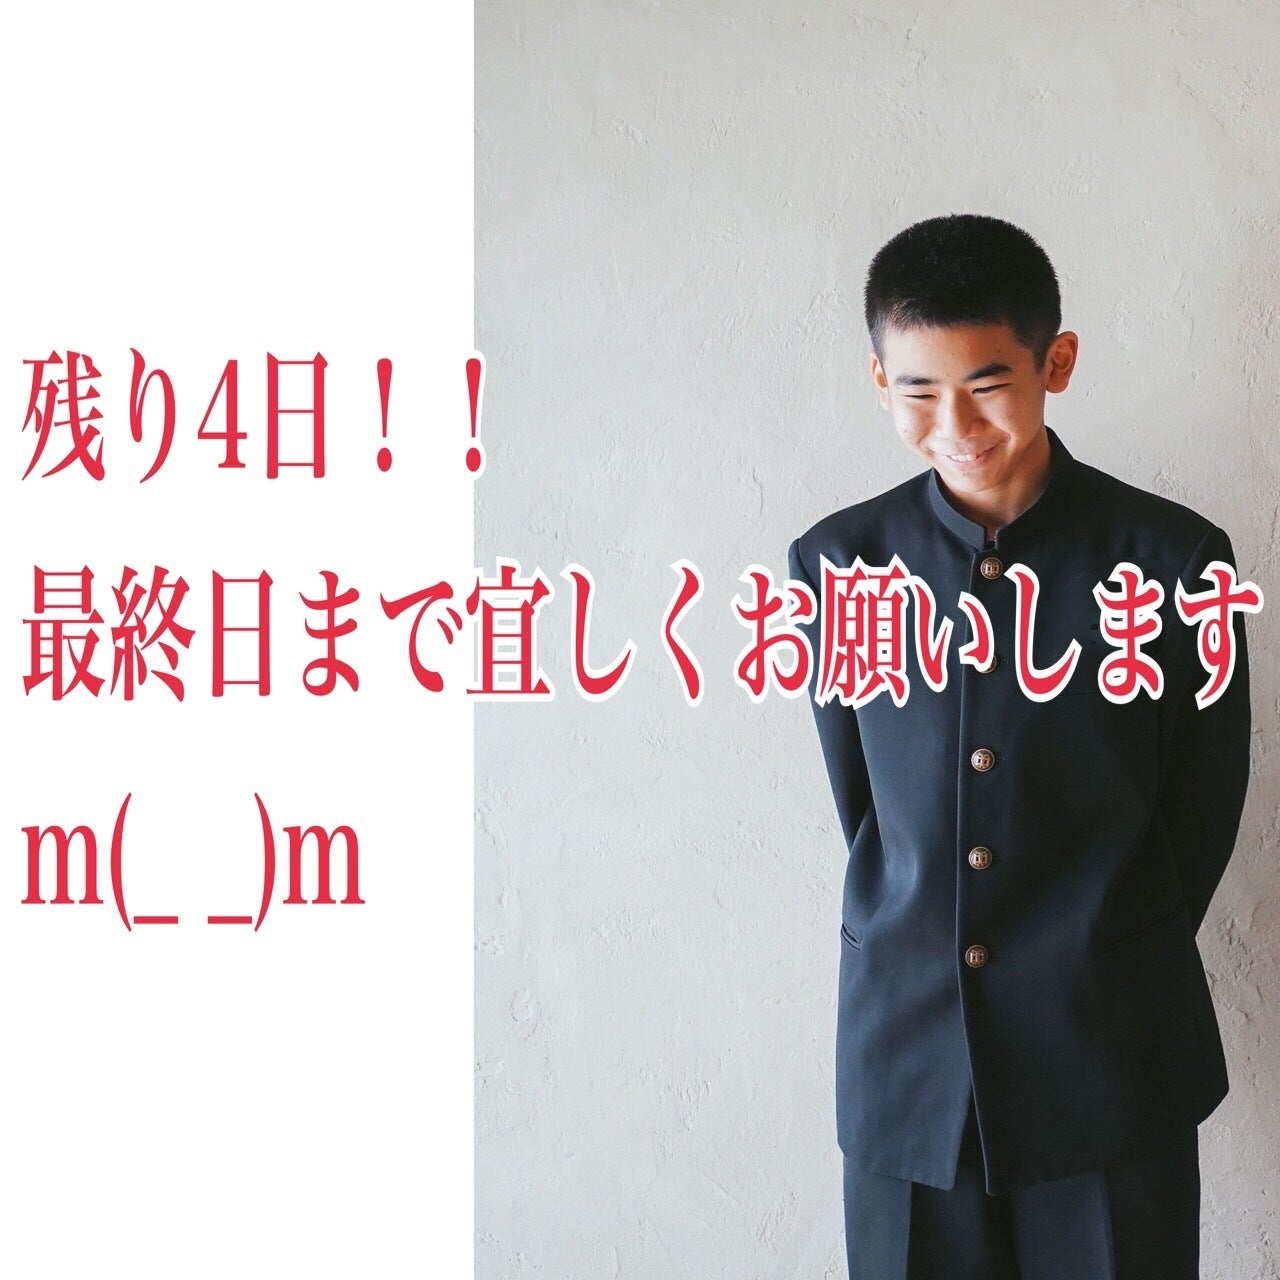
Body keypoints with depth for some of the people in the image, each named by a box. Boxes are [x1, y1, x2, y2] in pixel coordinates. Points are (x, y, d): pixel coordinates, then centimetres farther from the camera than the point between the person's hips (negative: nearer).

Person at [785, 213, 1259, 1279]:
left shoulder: (1173, 560, -6)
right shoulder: (836, 564, 1)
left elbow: (1201, 815, 3)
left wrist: (1104, 974, 8)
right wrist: (921, 957, 9)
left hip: (1111, 1062, -2)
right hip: (907, 1060, 2)